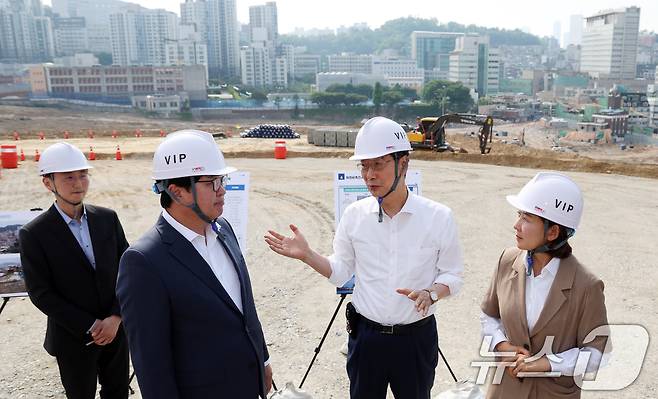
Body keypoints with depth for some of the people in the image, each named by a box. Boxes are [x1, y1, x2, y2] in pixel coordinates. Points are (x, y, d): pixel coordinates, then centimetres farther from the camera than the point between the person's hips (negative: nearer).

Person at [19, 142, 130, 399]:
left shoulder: (107, 218, -2)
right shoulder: (34, 234, -12)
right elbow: (41, 294, -12)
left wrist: (116, 317, -11)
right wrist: (90, 327, -14)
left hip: (116, 329, 3)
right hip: (73, 339, -3)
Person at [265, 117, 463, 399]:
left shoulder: (438, 216, -11)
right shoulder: (354, 214, -5)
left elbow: (452, 276, -3)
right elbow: (341, 272, 4)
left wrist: (430, 293, -23)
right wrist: (307, 255, -12)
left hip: (416, 338, -1)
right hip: (365, 335, 2)